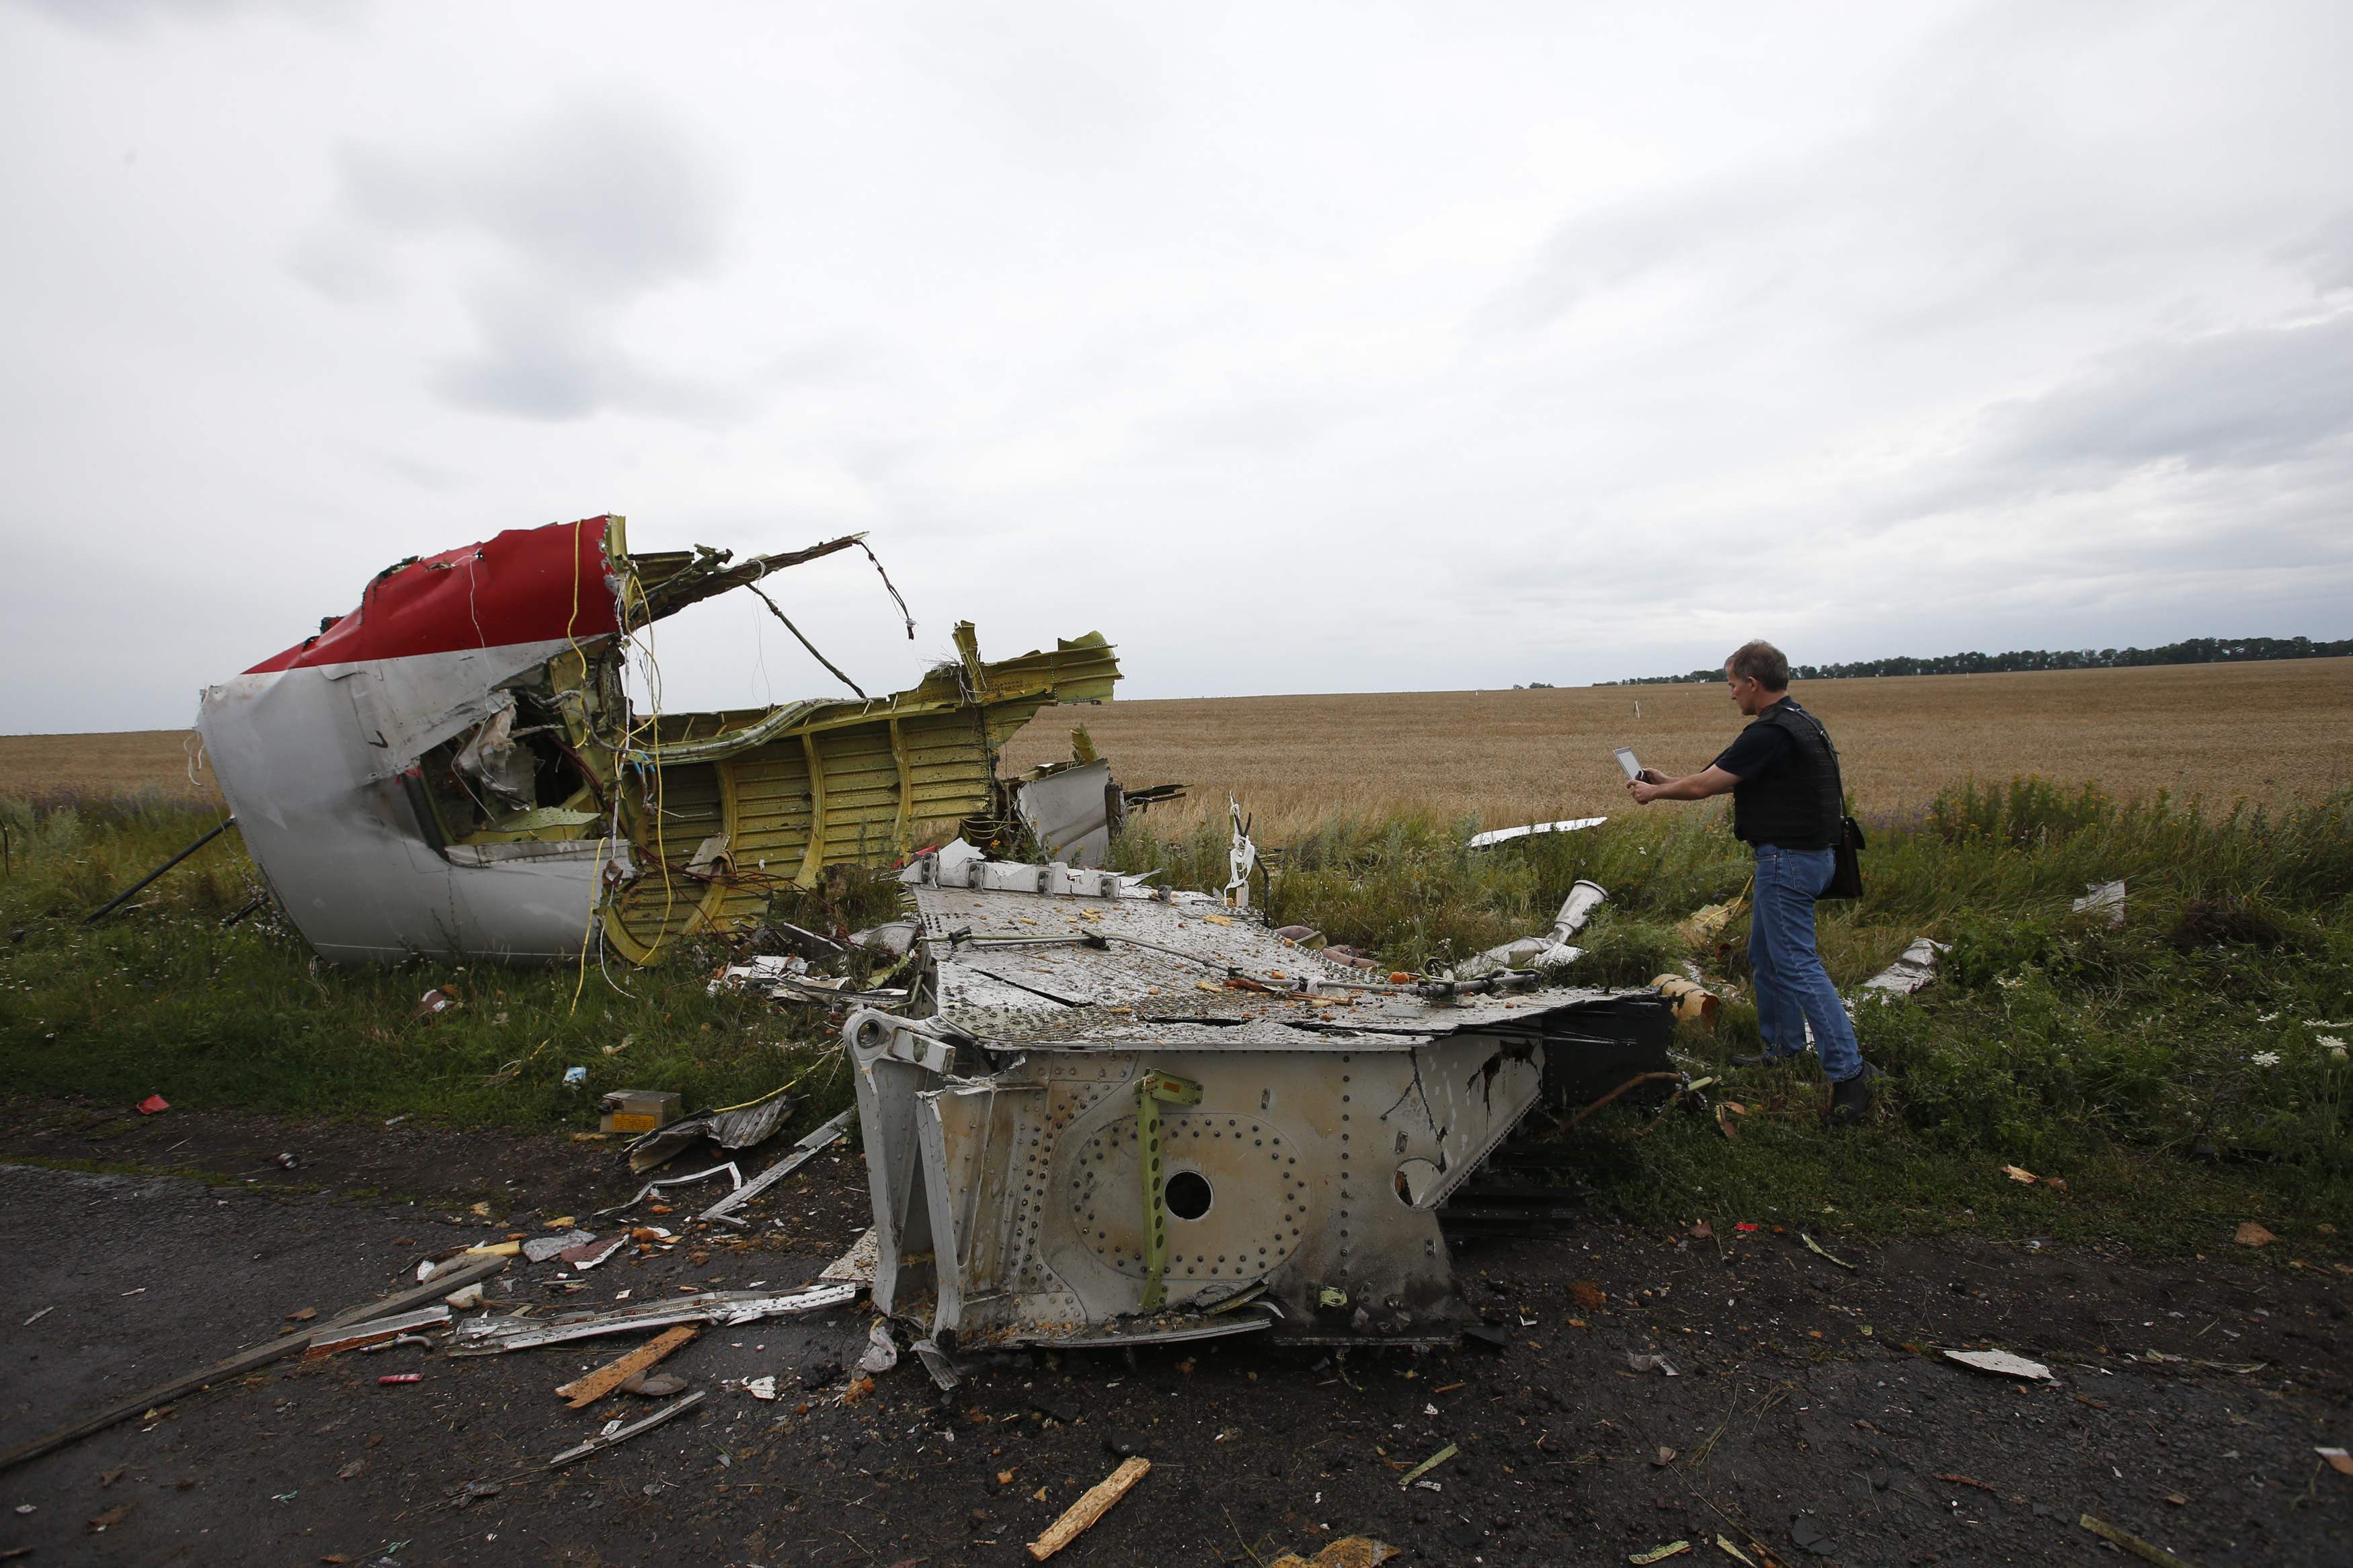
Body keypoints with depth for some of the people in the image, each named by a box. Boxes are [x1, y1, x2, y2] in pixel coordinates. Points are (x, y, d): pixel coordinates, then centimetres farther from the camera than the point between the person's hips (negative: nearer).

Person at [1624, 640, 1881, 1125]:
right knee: (1765, 956, 19)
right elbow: (1721, 778, 19)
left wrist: (1655, 793, 0)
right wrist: (1667, 780, 19)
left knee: (1797, 964, -8)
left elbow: (1703, 786, -17)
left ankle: (1849, 1070, -5)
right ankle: (1783, 1049, 30)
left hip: (1788, 859, -11)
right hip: (1800, 854, 11)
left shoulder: (1770, 734, -21)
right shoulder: (1800, 723, 13)